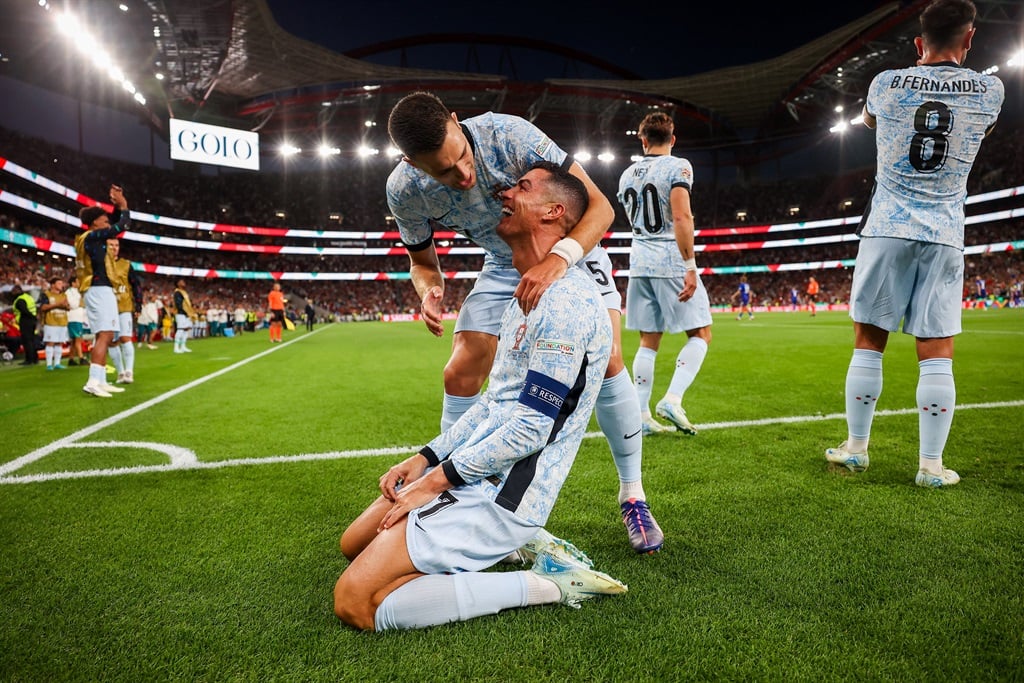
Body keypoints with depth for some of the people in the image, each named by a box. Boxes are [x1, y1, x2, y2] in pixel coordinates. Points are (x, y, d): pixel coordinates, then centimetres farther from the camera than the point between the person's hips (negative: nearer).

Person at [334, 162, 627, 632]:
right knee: (355, 545, 18)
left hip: (501, 495, -10)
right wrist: (425, 458, 10)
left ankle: (546, 586, -7)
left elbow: (531, 428, -22)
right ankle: (520, 542, 11)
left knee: (355, 603, -14)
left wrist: (436, 480, -14)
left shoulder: (567, 302, -20)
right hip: (475, 470, 10)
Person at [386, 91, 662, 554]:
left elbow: (599, 206, -32)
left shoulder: (508, 134, -33)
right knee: (460, 375, -9)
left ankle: (632, 495, 2)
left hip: (570, 248, -2)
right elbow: (422, 260, -3)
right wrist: (429, 290, -28)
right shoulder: (404, 191, -22)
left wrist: (557, 260, -51)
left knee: (606, 359, -19)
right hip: (503, 265, 3)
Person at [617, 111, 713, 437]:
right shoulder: (677, 167, -5)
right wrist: (690, 267, -18)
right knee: (700, 334, 5)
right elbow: (682, 218, -17)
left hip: (639, 263, 6)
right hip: (672, 262, -6)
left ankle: (641, 415, 8)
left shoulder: (627, 175, 13)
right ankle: (672, 400, -10)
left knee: (649, 340, 9)